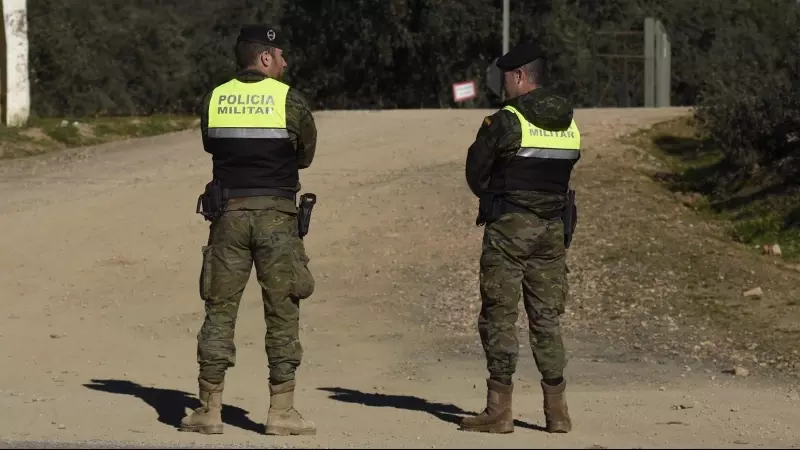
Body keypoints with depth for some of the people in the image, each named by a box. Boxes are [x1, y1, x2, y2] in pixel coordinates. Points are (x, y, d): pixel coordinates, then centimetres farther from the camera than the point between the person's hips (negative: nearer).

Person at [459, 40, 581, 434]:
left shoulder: (504, 123, -11)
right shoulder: (569, 125, 8)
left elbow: (475, 175, -3)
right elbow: (563, 173, 13)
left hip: (509, 226, -6)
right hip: (552, 229, 6)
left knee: (499, 317, 0)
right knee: (547, 318, 10)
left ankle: (499, 409, -3)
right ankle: (556, 410, 7)